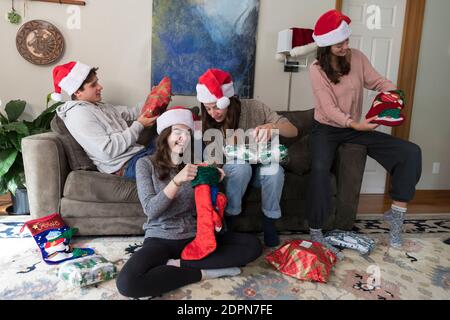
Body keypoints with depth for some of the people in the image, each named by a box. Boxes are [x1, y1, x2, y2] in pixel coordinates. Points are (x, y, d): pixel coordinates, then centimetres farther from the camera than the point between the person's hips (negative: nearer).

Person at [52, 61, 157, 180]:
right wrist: (139, 126, -15)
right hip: (126, 166, -10)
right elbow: (108, 151, -21)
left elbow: (130, 113, 18)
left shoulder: (100, 106, 16)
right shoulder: (78, 115, -13)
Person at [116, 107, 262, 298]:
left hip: (195, 236, 3)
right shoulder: (146, 164, -2)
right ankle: (204, 272, -16)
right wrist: (177, 181, -27)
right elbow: (150, 209, -14)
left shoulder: (195, 163, 7)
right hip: (161, 239, -3)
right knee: (127, 283, -33)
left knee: (253, 244, -15)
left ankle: (179, 264, -16)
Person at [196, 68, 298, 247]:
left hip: (259, 168, 0)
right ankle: (228, 222, -17)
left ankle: (269, 223, -12)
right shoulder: (206, 123, -13)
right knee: (241, 166, -34)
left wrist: (271, 127, -42)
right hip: (231, 172, 0)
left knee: (275, 170, -33)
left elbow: (293, 131, -20)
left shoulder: (253, 108, -18)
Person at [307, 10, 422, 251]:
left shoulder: (357, 57, 0)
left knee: (410, 152, -8)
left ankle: (396, 215, 1)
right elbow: (329, 108, -20)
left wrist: (394, 95, -20)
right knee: (320, 168, -37)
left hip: (354, 128, 5)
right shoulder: (317, 69, -14)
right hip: (326, 129, -5)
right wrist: (354, 124, -35)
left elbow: (379, 82, 3)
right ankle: (316, 231, -19)